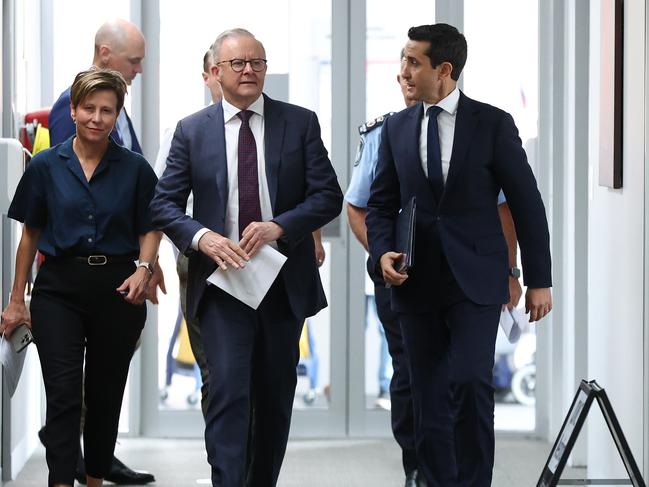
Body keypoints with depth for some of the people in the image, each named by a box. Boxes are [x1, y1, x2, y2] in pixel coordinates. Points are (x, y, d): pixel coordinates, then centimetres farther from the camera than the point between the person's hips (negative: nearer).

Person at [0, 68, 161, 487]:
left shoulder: (135, 168, 2)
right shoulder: (46, 166, 3)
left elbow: (150, 230, 9)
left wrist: (143, 268, -12)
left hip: (118, 290, 1)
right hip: (59, 288, -1)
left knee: (106, 395, 10)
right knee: (63, 393, -11)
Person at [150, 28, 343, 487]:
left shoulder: (300, 123, 3)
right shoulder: (192, 131, 3)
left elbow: (328, 196, -1)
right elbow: (164, 204, 2)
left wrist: (279, 226, -17)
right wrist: (202, 237, -17)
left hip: (284, 281, 2)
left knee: (275, 395, 11)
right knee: (228, 389, -14)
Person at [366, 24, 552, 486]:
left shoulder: (493, 123, -3)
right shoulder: (396, 128, 8)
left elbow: (527, 204, 0)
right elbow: (382, 203, 14)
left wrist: (539, 280, -1)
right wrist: (383, 252, -6)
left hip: (475, 279, -4)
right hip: (417, 283, 4)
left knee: (470, 380, -19)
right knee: (429, 398, 4)